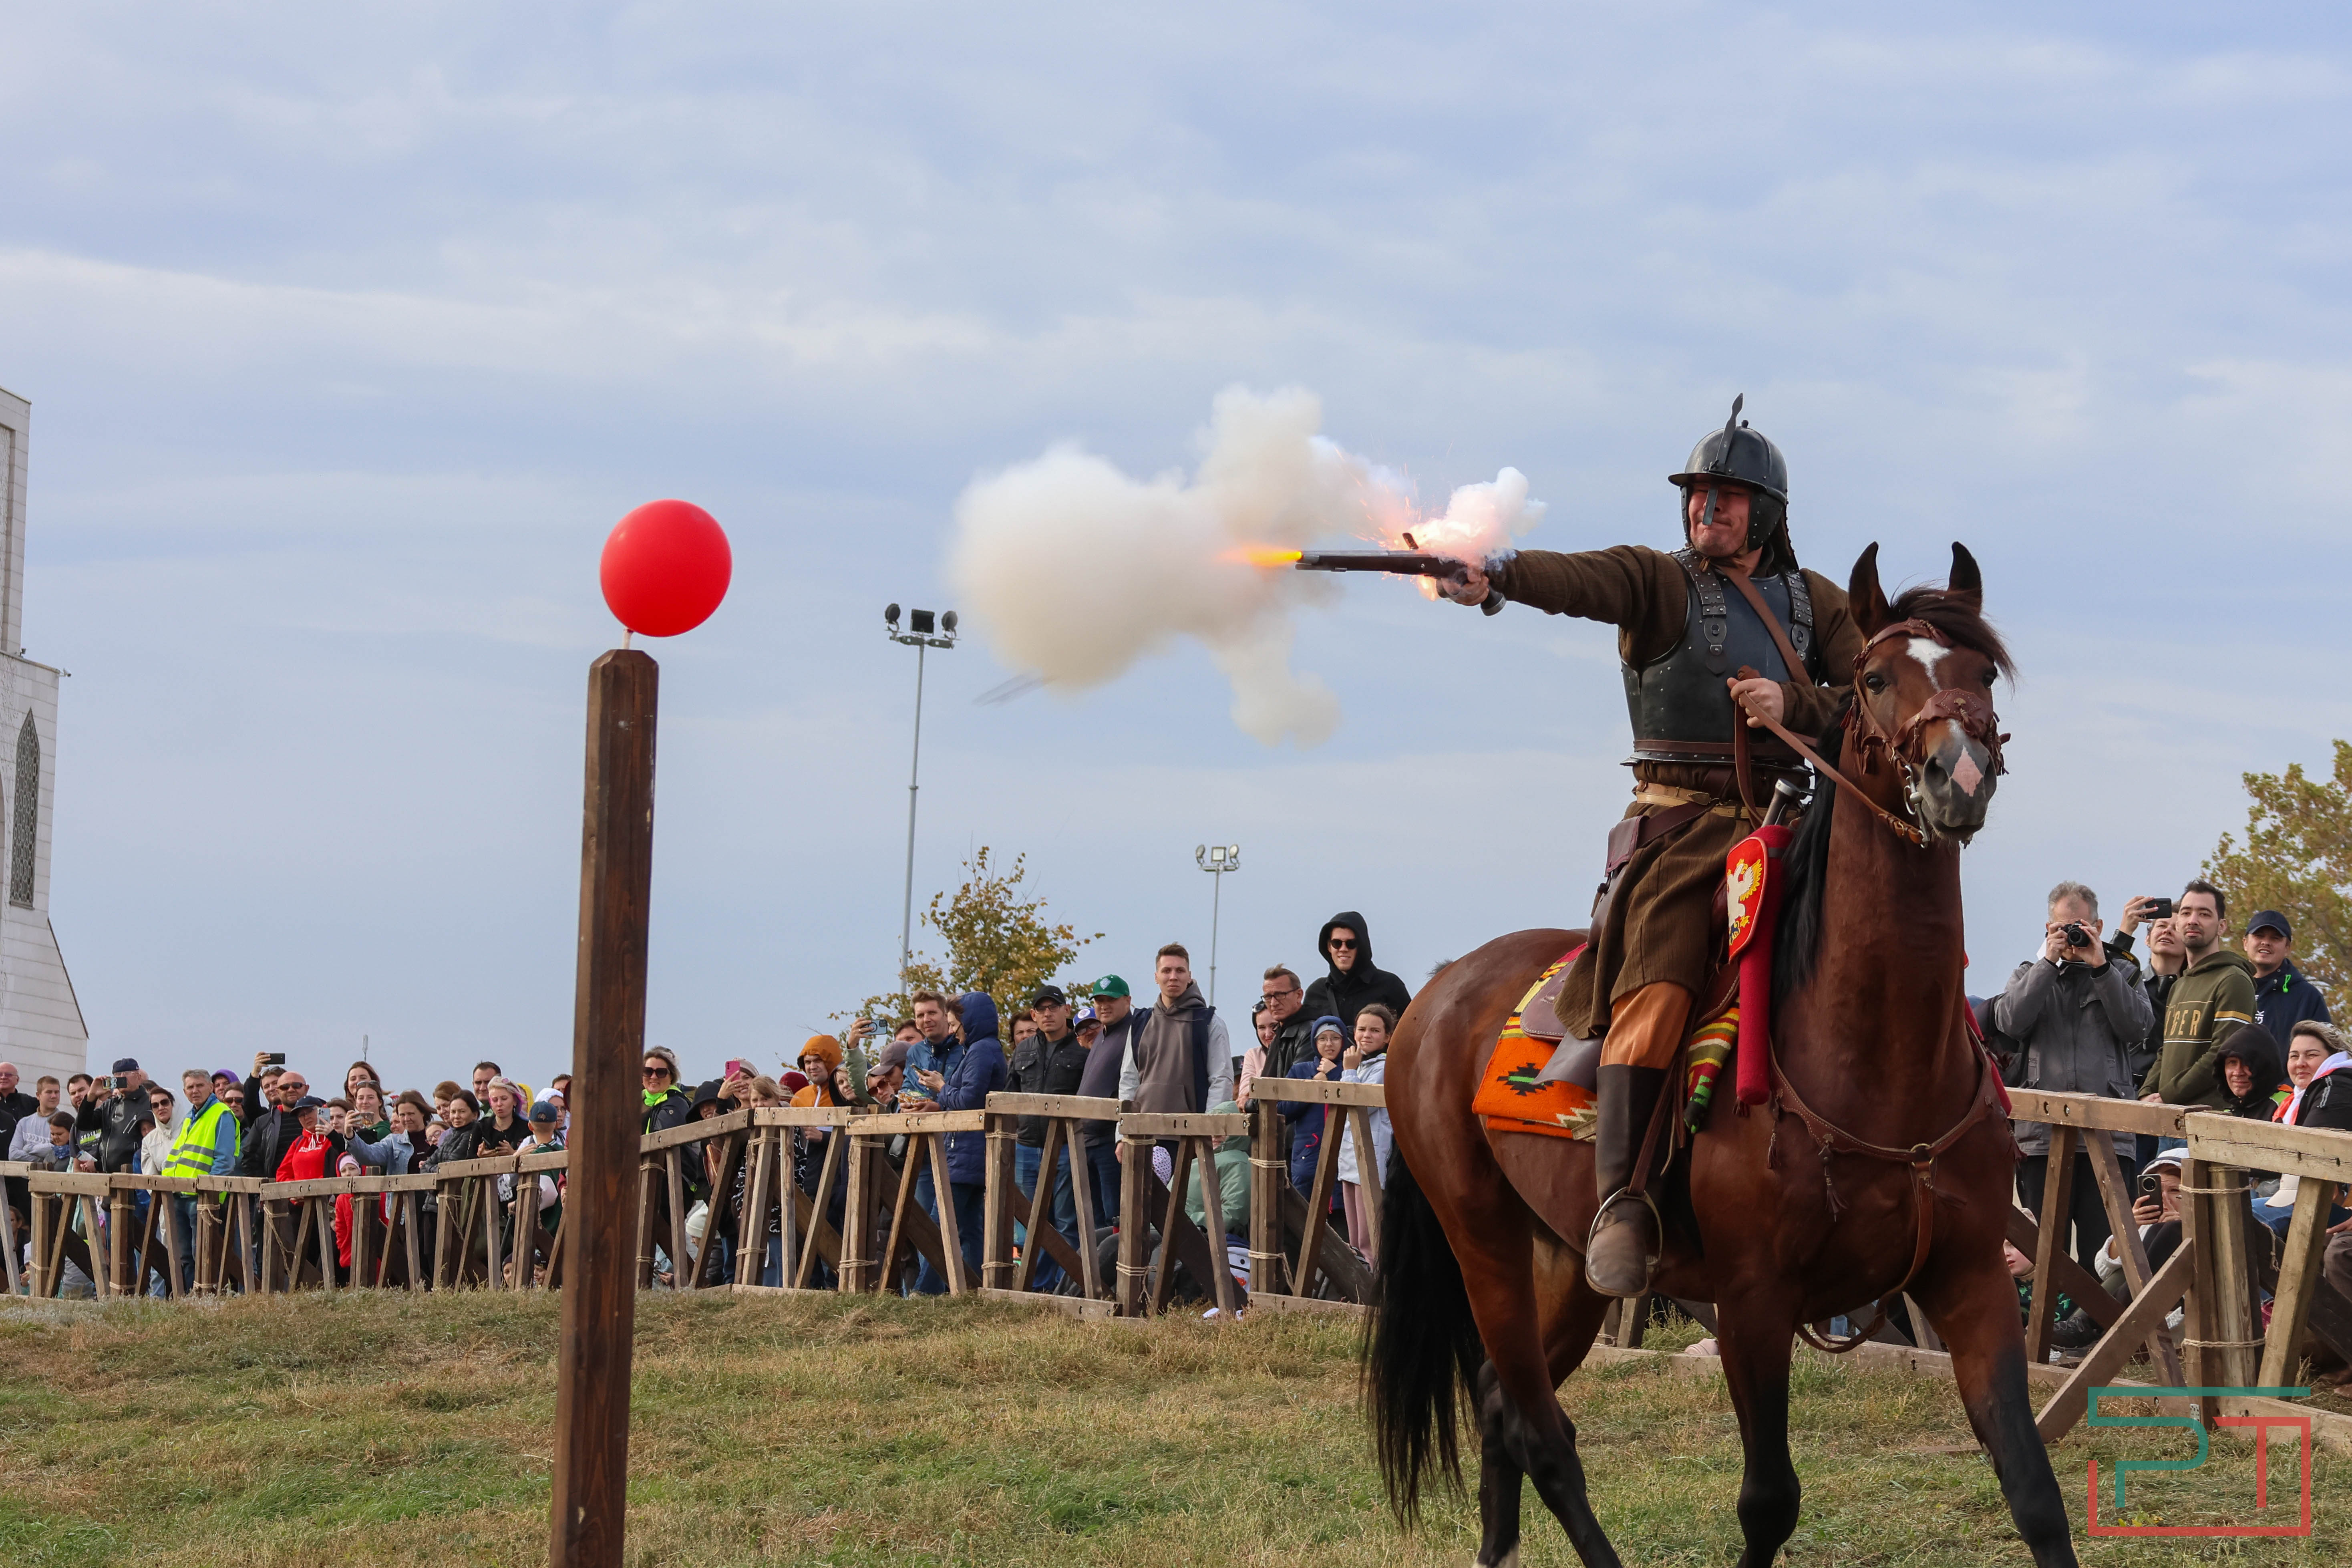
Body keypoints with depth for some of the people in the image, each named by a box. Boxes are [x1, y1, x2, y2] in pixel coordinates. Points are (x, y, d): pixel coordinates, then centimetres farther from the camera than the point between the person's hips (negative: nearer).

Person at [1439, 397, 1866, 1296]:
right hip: (1679, 826, -3)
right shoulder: (1657, 582, 5)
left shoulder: (1814, 603, 16)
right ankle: (1622, 1207, -29)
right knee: (1657, 988, -24)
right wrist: (1494, 576, -36)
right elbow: (1577, 581, -15)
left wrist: (1794, 704, -12)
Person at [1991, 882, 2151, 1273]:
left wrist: (2101, 967, -5)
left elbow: (2136, 1027, -3)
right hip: (2042, 1132, 1)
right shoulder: (2030, 975, 17)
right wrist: (2049, 962, -4)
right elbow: (2010, 1021, -3)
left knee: (2104, 1247, -7)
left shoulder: (2122, 974, 15)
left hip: (2107, 1133, -1)